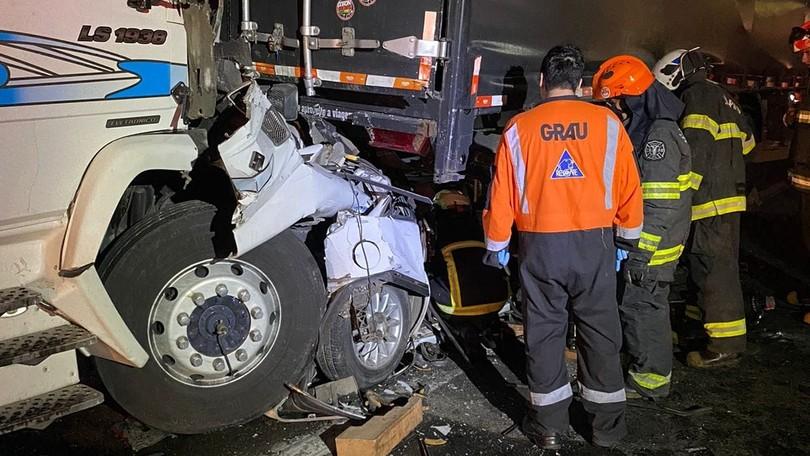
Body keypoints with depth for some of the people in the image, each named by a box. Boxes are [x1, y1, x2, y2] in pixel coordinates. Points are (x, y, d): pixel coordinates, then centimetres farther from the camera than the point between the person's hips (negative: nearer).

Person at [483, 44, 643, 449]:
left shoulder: (519, 128, -4)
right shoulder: (607, 123, -2)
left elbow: (502, 193, -2)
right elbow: (628, 187, 1)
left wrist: (496, 245, 11)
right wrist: (627, 237, 15)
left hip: (540, 245, 0)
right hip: (594, 242, 1)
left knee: (544, 331, 10)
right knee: (600, 330, 12)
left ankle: (549, 424, 20)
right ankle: (607, 422, 24)